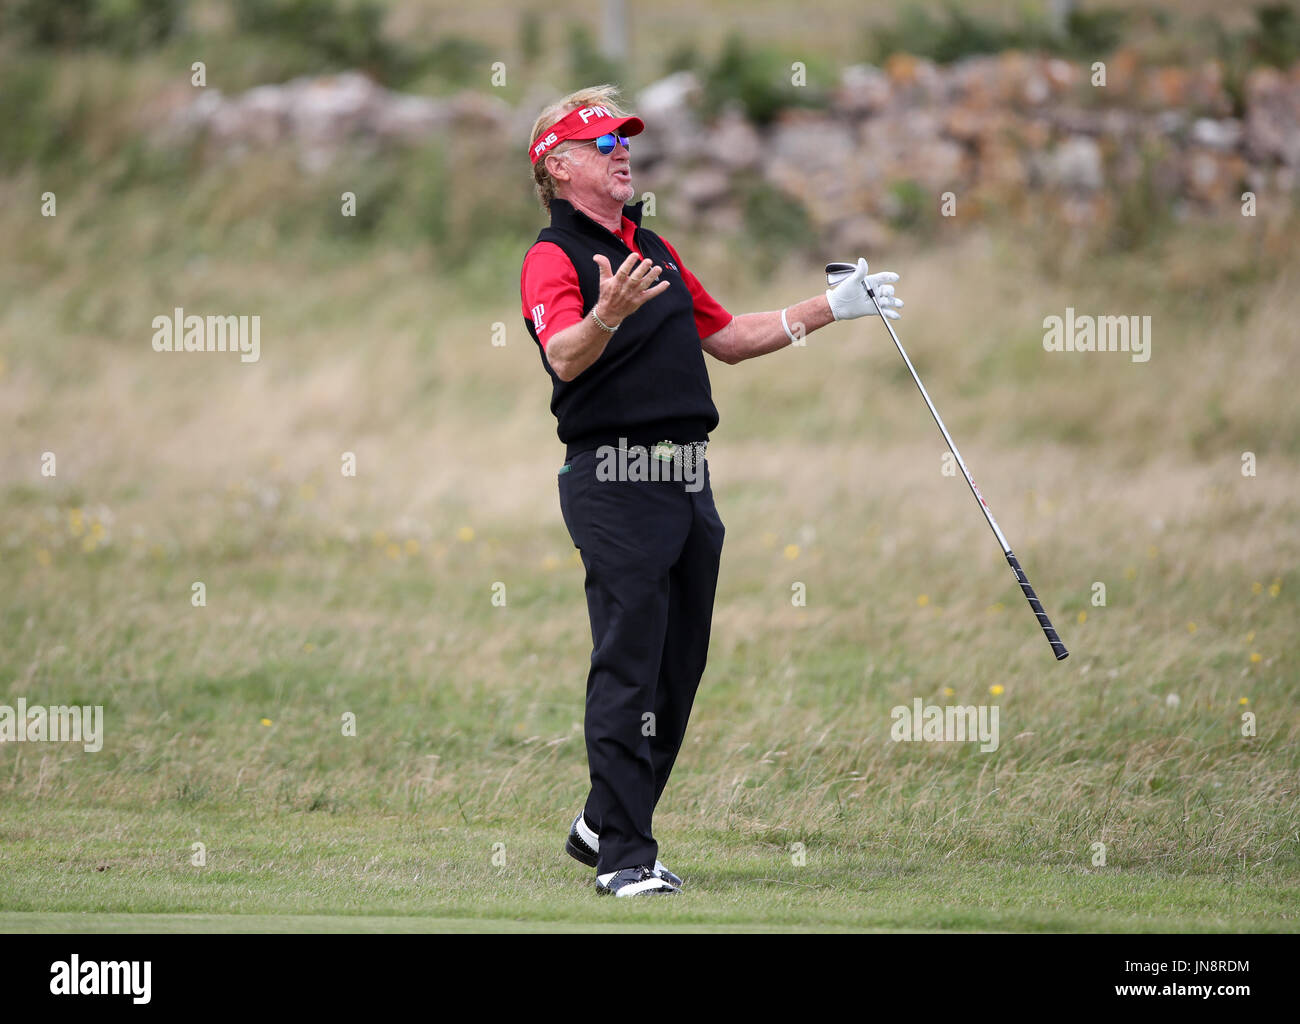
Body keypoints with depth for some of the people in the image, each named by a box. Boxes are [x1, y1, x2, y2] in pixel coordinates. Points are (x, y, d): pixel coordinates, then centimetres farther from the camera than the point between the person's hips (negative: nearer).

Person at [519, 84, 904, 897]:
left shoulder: (653, 249, 20)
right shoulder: (553, 258, -6)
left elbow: (727, 338, 29)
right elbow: (565, 357, -25)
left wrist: (829, 309, 26)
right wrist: (607, 315, -45)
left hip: (689, 484, 8)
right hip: (615, 484, -8)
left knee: (679, 671, 10)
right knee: (629, 669, -10)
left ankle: (603, 824, 22)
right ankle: (624, 857, -8)